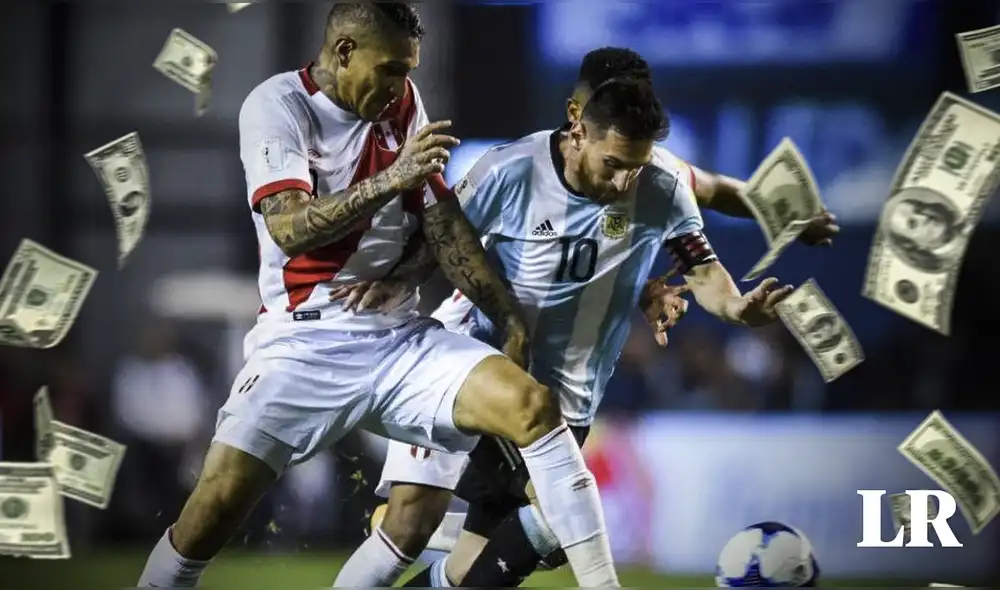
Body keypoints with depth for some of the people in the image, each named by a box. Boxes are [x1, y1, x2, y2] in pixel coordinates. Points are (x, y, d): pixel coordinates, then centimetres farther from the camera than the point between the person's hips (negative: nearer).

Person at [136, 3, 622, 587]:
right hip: (305, 341, -4)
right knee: (215, 509, -18)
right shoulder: (277, 106, -8)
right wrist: (393, 177, -31)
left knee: (534, 405, -18)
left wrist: (509, 315, 9)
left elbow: (443, 224, 12)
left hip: (400, 336, 4)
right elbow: (289, 229, -22)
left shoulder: (402, 104, 8)